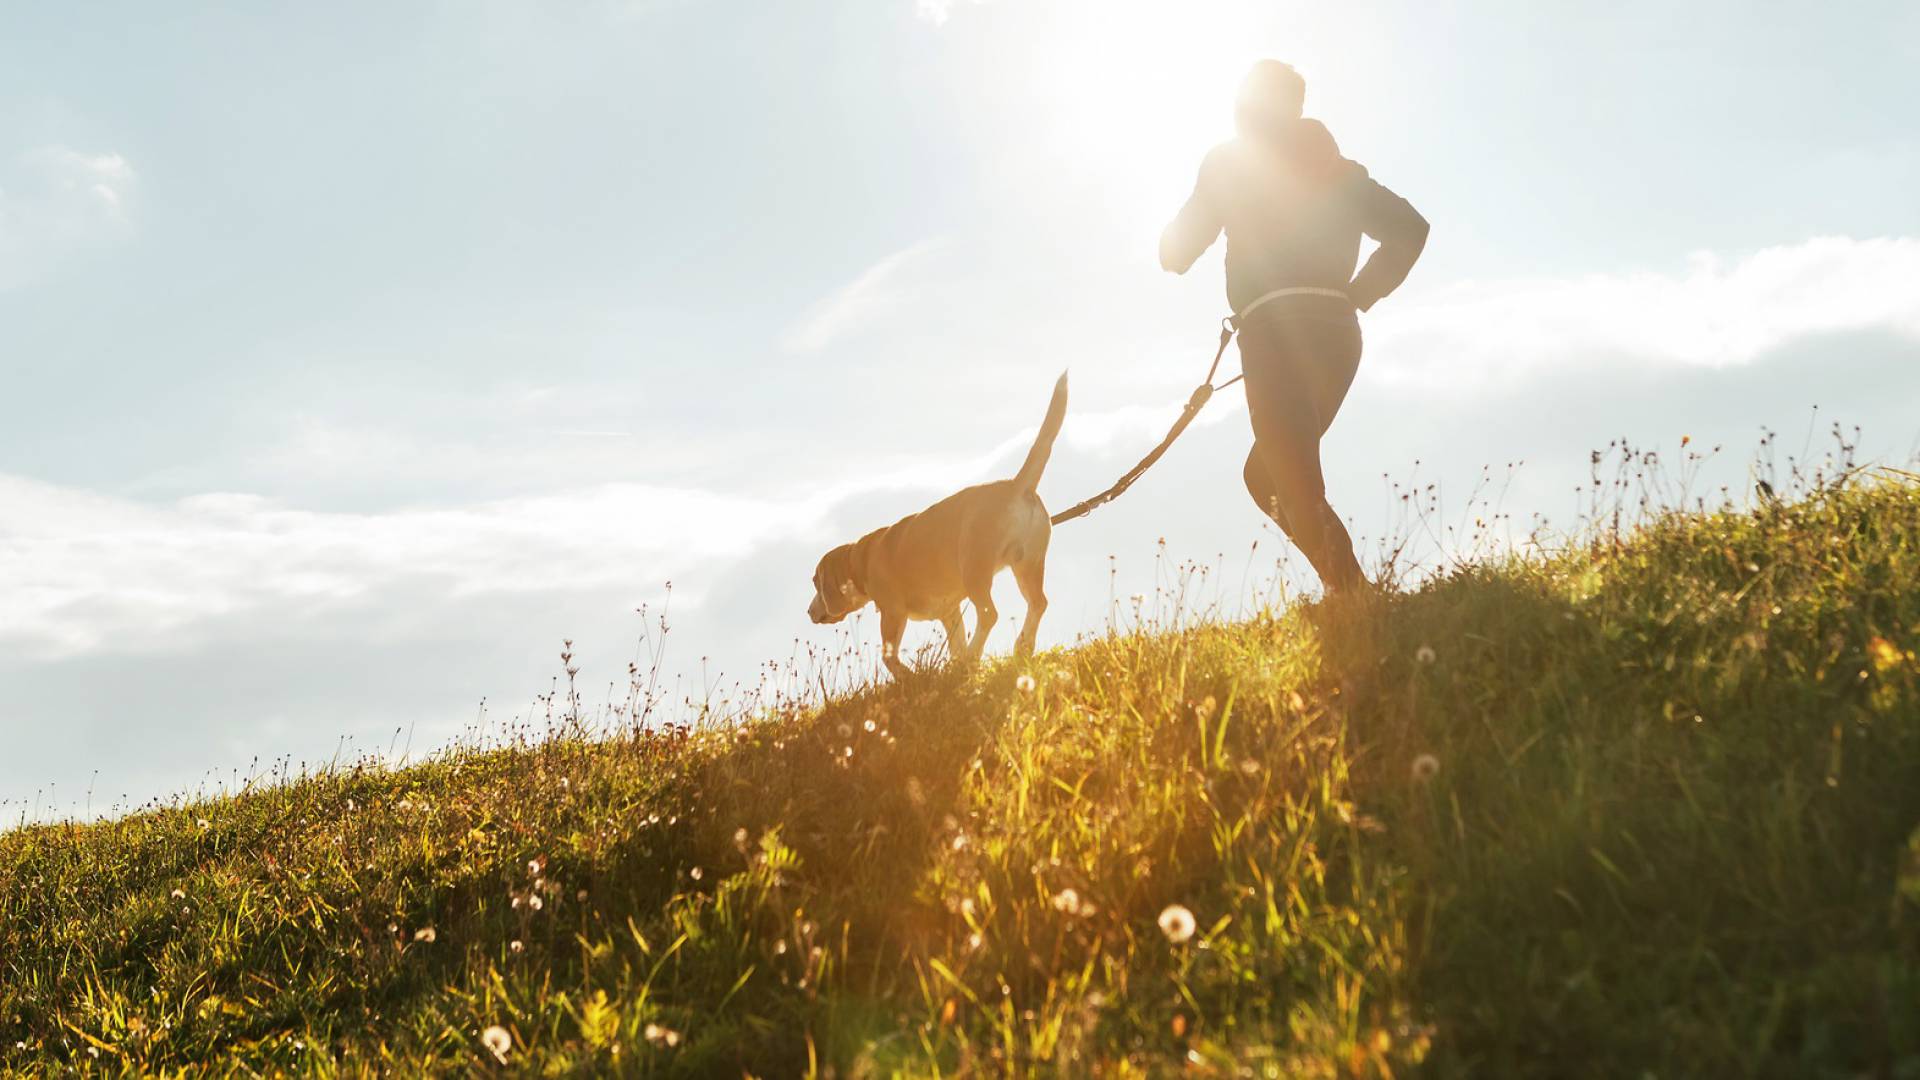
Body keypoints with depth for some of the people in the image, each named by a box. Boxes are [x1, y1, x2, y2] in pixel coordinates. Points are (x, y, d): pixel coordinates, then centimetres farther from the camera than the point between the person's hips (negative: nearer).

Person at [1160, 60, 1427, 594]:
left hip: (1279, 330, -6)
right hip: (1337, 331, 6)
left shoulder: (1232, 161, 7)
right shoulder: (1336, 167, 21)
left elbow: (1178, 250, 6)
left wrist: (1174, 254, 29)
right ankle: (1350, 589, 3)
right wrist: (1358, 292, 16)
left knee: (1297, 486, -11)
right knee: (1265, 474, 16)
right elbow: (1409, 228, 14)